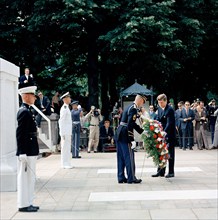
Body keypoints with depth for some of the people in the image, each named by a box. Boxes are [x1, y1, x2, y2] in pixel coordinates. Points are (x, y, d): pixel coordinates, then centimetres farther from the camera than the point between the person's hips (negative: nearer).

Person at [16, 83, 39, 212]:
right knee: (25, 177, -2)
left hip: (31, 151, 10)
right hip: (27, 152, -10)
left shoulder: (29, 111, 15)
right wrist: (23, 152, -22)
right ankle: (24, 205, 5)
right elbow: (20, 134, -20)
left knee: (30, 177, 14)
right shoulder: (24, 112, -15)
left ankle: (28, 203, 22)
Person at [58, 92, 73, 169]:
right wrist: (63, 134, -20)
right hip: (65, 132, -10)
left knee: (67, 148, 12)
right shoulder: (64, 108, -14)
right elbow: (61, 121, -18)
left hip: (68, 132, 10)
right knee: (65, 148, -5)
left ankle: (66, 164, 18)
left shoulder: (67, 108, 17)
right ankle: (65, 164, -1)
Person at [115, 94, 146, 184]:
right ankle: (131, 178, 6)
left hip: (119, 134, 10)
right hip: (125, 136, -10)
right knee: (129, 157, -1)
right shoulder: (133, 109, -13)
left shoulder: (130, 107, 16)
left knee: (121, 157, 12)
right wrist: (132, 140, -21)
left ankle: (121, 177, 18)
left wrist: (142, 131, 24)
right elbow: (130, 125, -21)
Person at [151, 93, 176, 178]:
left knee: (170, 153, 2)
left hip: (169, 134, -7)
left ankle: (171, 172, 9)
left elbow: (169, 123, -23)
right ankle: (161, 171, 16)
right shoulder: (159, 108, 6)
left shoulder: (170, 109, -17)